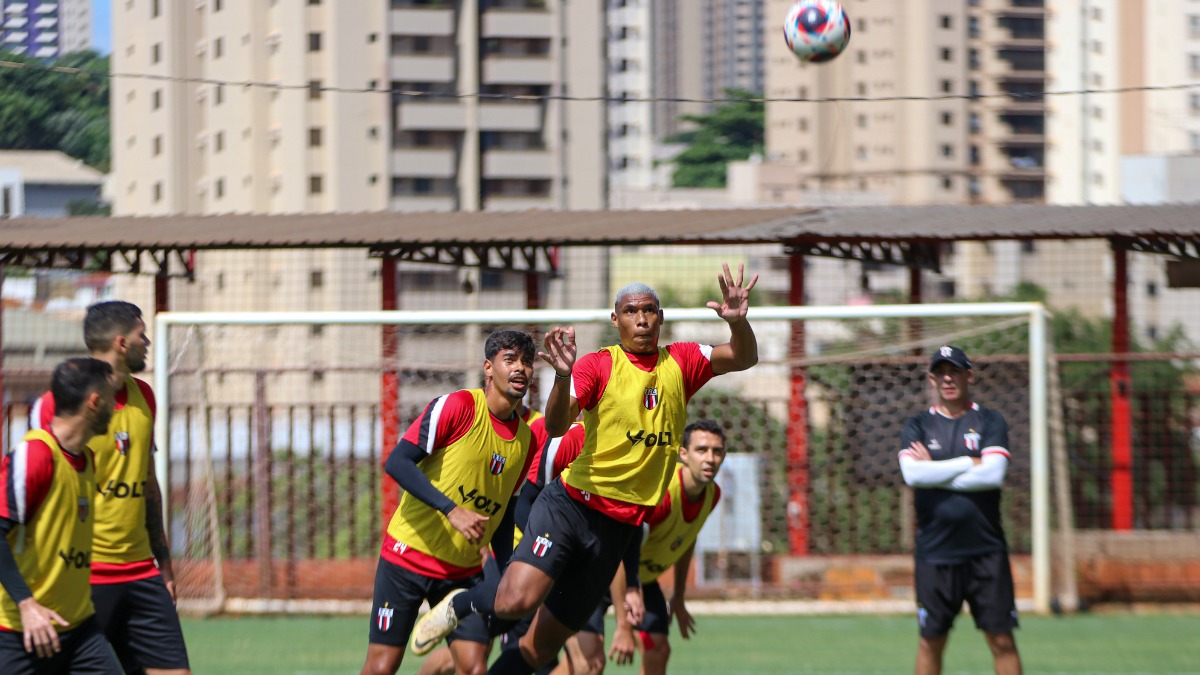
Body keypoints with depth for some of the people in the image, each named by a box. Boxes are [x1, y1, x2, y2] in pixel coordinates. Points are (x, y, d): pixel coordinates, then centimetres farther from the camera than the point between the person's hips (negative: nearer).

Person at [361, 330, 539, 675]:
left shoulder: (525, 440, 6)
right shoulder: (456, 407, -13)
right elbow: (397, 462, -20)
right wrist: (451, 510, -28)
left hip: (465, 570, 5)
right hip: (409, 553, -5)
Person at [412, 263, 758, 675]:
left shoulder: (680, 363, 7)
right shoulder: (598, 366, -7)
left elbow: (743, 358, 1)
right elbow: (555, 427, -19)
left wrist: (739, 321, -22)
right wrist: (563, 377, -39)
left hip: (619, 528, 4)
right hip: (569, 505, -4)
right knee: (517, 600, -25)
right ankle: (459, 605, 7)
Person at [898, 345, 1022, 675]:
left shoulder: (990, 422, 6)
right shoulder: (918, 426, 8)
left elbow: (993, 474, -10)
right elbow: (913, 474, -11)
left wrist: (934, 472, -7)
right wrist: (969, 463, -9)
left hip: (986, 550, -1)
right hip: (935, 554, 1)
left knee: (1001, 640, -2)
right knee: (931, 641, 5)